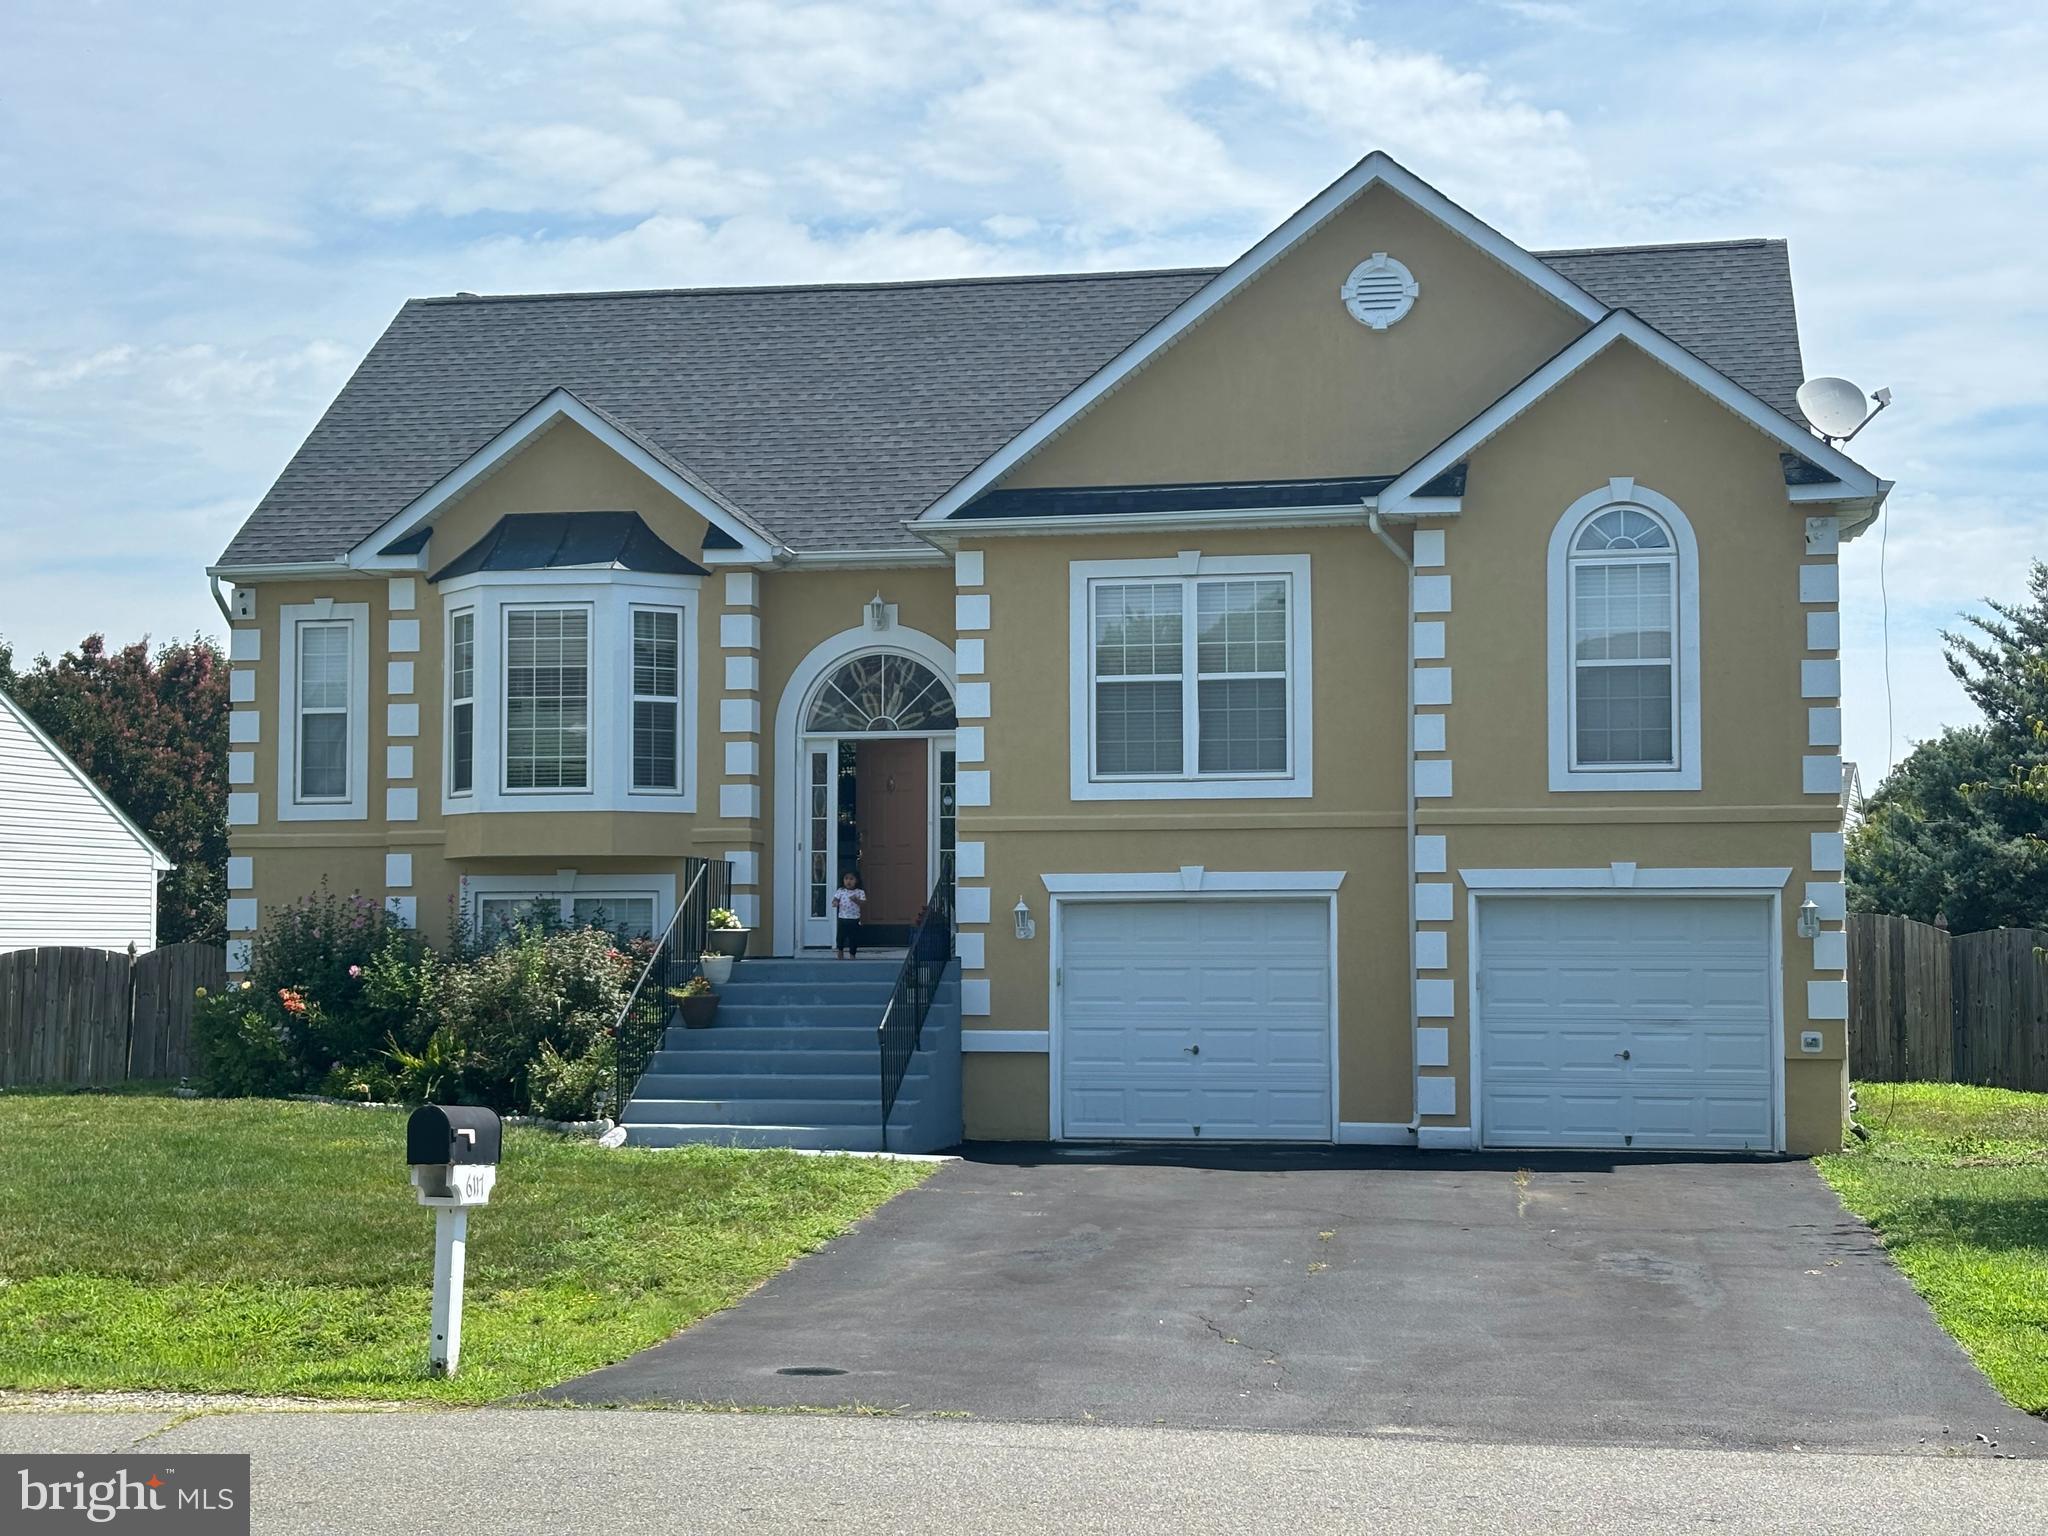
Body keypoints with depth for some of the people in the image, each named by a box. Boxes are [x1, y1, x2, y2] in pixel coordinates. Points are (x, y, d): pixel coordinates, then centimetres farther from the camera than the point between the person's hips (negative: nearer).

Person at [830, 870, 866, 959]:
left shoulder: (860, 892, -2)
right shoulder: (840, 891, 1)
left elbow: (864, 904, -9)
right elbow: (835, 899, -7)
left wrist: (856, 900, -27)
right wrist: (835, 902, -30)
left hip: (854, 920, -1)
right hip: (842, 919, 1)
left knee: (854, 938, 3)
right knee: (840, 937, 8)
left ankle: (852, 955, 18)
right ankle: (840, 953, 32)